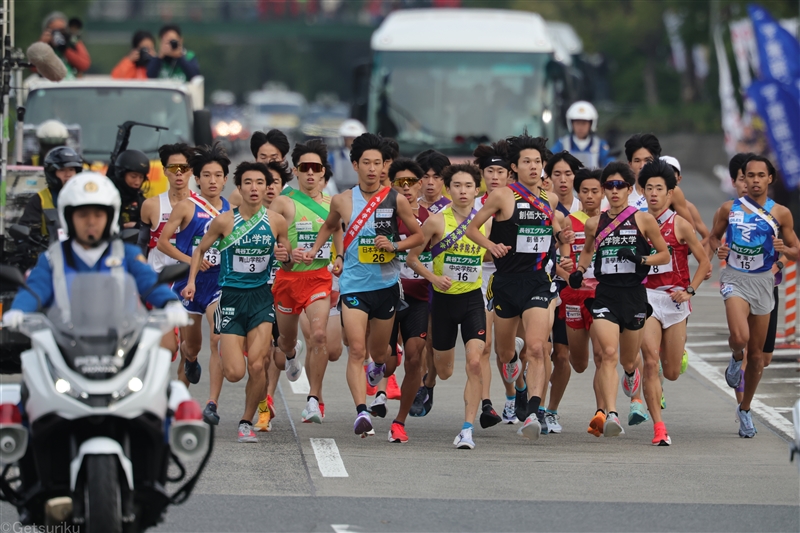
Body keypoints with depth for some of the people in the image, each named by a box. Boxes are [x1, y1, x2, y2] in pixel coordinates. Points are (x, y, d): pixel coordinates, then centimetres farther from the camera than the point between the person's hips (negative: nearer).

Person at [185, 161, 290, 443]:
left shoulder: (276, 221, 0)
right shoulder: (224, 221, -6)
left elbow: (289, 259, 13)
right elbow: (200, 250, 9)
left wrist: (284, 256, -10)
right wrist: (191, 280, -4)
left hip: (261, 296, 1)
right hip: (231, 296, -1)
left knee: (256, 365, -12)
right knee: (234, 372, -7)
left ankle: (247, 421, 10)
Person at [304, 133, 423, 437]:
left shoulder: (395, 200, -4)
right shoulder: (342, 201, 0)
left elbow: (418, 235, 6)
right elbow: (330, 225, 23)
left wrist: (394, 246, -10)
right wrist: (314, 250, 13)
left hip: (386, 284, 1)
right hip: (353, 284, -1)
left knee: (379, 350, 16)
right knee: (356, 350, -15)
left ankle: (378, 366, 54)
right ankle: (361, 412, -22)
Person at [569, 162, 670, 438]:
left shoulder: (643, 220, -1)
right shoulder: (594, 224, 7)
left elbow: (665, 255, 5)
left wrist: (641, 260, -12)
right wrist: (579, 271, 10)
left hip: (634, 294, 0)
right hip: (605, 295, 0)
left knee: (628, 360, 13)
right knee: (608, 354, -19)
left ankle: (632, 372, 53)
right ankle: (610, 414, -25)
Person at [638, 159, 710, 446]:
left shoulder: (679, 224, -1)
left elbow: (704, 262, 3)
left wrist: (690, 290, -8)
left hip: (674, 298, -1)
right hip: (646, 296, 1)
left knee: (671, 372, 6)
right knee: (651, 362, -17)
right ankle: (659, 427, -15)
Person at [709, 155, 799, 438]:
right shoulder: (729, 209, 1)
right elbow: (713, 237, 14)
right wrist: (717, 247, -8)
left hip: (763, 282, 2)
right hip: (735, 278, -2)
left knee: (757, 353, 8)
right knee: (740, 337, -28)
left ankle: (745, 409, 26)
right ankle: (736, 359, 10)